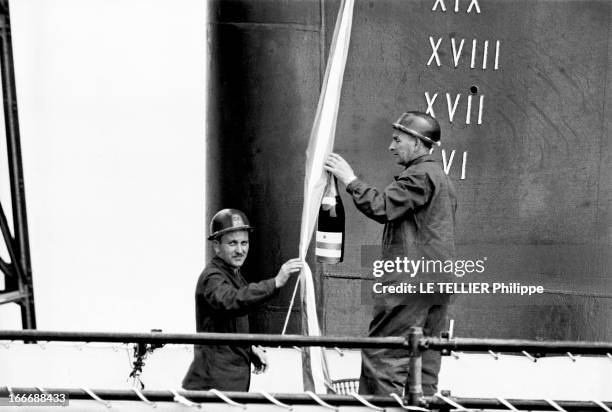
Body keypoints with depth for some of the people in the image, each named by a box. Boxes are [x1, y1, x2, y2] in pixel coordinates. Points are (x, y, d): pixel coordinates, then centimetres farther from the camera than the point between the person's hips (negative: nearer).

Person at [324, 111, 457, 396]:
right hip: (438, 282, 10)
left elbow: (383, 207, -21)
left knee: (381, 354, -8)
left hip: (410, 281, -10)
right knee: (424, 356, 11)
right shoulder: (440, 177, 22)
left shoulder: (419, 175, -10)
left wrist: (350, 180, -13)